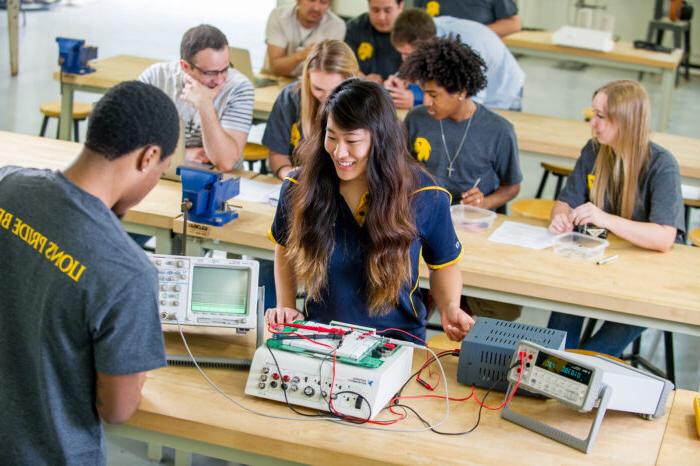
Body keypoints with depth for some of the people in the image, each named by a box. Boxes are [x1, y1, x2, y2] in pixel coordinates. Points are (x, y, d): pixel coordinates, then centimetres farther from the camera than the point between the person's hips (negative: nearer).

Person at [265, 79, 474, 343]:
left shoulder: (425, 198, -7)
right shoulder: (299, 190, -3)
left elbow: (443, 266, 9)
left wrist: (450, 310, -9)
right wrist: (286, 307, 5)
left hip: (396, 343, -1)